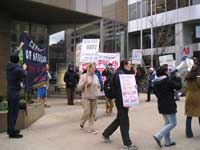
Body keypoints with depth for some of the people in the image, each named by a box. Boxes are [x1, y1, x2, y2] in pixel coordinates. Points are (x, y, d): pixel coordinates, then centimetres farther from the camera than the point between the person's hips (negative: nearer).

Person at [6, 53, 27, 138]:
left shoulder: (8, 68, 3)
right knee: (14, 112, -3)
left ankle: (10, 129, 28)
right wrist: (24, 69, 14)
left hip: (9, 92, 8)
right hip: (15, 93, -8)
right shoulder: (18, 69, -18)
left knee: (10, 112, 16)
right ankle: (12, 132, 1)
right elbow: (24, 75, -3)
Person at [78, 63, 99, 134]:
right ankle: (82, 122, 24)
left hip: (94, 98, 4)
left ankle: (91, 128, 13)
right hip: (86, 97, -4)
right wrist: (84, 82, -20)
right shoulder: (84, 76, -4)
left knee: (93, 113, 4)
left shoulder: (96, 77, 9)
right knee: (87, 112, -6)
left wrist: (97, 93, 8)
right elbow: (79, 87, -5)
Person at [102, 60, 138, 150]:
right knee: (124, 121, 0)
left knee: (119, 119, 18)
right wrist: (124, 102, -23)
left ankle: (106, 134, 32)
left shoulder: (125, 73, 15)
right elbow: (119, 89, -23)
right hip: (121, 101, -10)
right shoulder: (119, 74, -16)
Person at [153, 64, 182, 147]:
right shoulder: (168, 80, -18)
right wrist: (177, 78, 5)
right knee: (173, 123, 3)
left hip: (161, 105, 8)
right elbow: (178, 86, -10)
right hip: (169, 105, -8)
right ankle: (158, 136, -8)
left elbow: (155, 92, 12)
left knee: (167, 123, 18)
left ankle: (168, 141, 23)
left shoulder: (156, 81, 4)